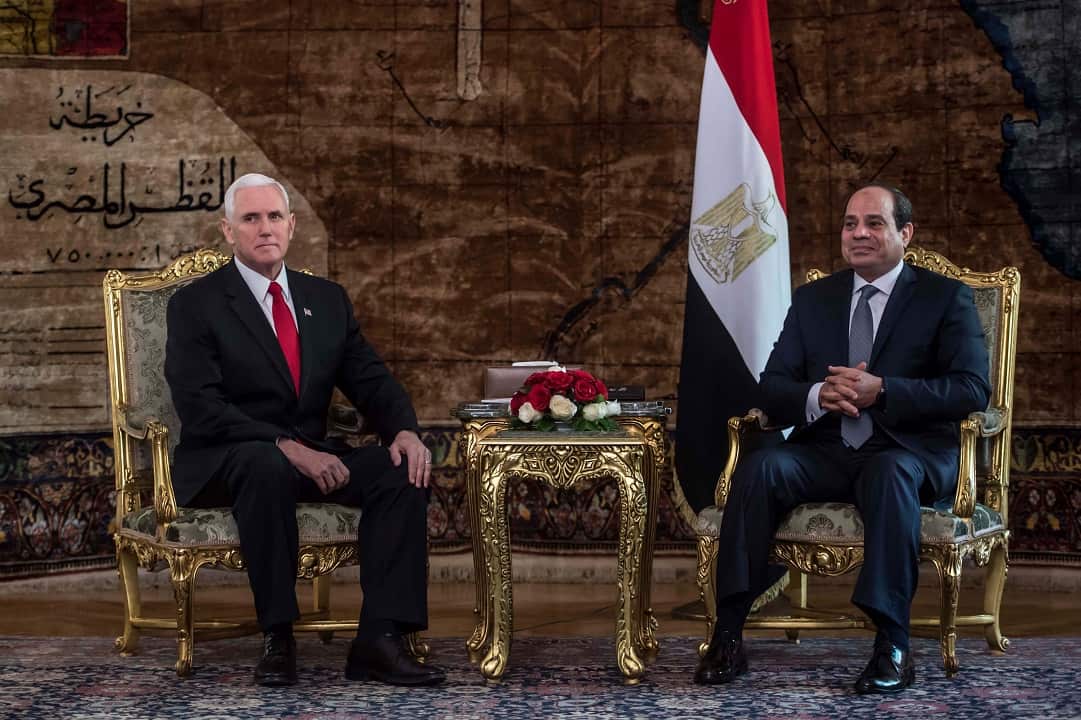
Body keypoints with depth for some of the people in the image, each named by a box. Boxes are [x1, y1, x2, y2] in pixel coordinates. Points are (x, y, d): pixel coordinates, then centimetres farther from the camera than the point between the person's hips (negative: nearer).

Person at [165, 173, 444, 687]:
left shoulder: (327, 299, 14)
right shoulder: (195, 304, -3)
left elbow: (371, 381, 9)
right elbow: (200, 409, -15)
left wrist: (404, 430, -14)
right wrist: (286, 446, -26)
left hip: (311, 456, 5)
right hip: (224, 464, -5)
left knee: (403, 468, -21)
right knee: (269, 466, -39)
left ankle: (379, 639, -26)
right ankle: (277, 638, -28)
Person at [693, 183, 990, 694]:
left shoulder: (945, 298, 5)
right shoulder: (813, 299, 16)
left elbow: (972, 389, -8)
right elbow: (772, 389, 10)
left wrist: (882, 391, -20)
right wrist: (817, 397, -14)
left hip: (911, 454, -3)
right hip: (825, 453, 3)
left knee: (890, 474, -38)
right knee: (758, 468, -26)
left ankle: (892, 646, -36)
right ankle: (728, 632, -25)